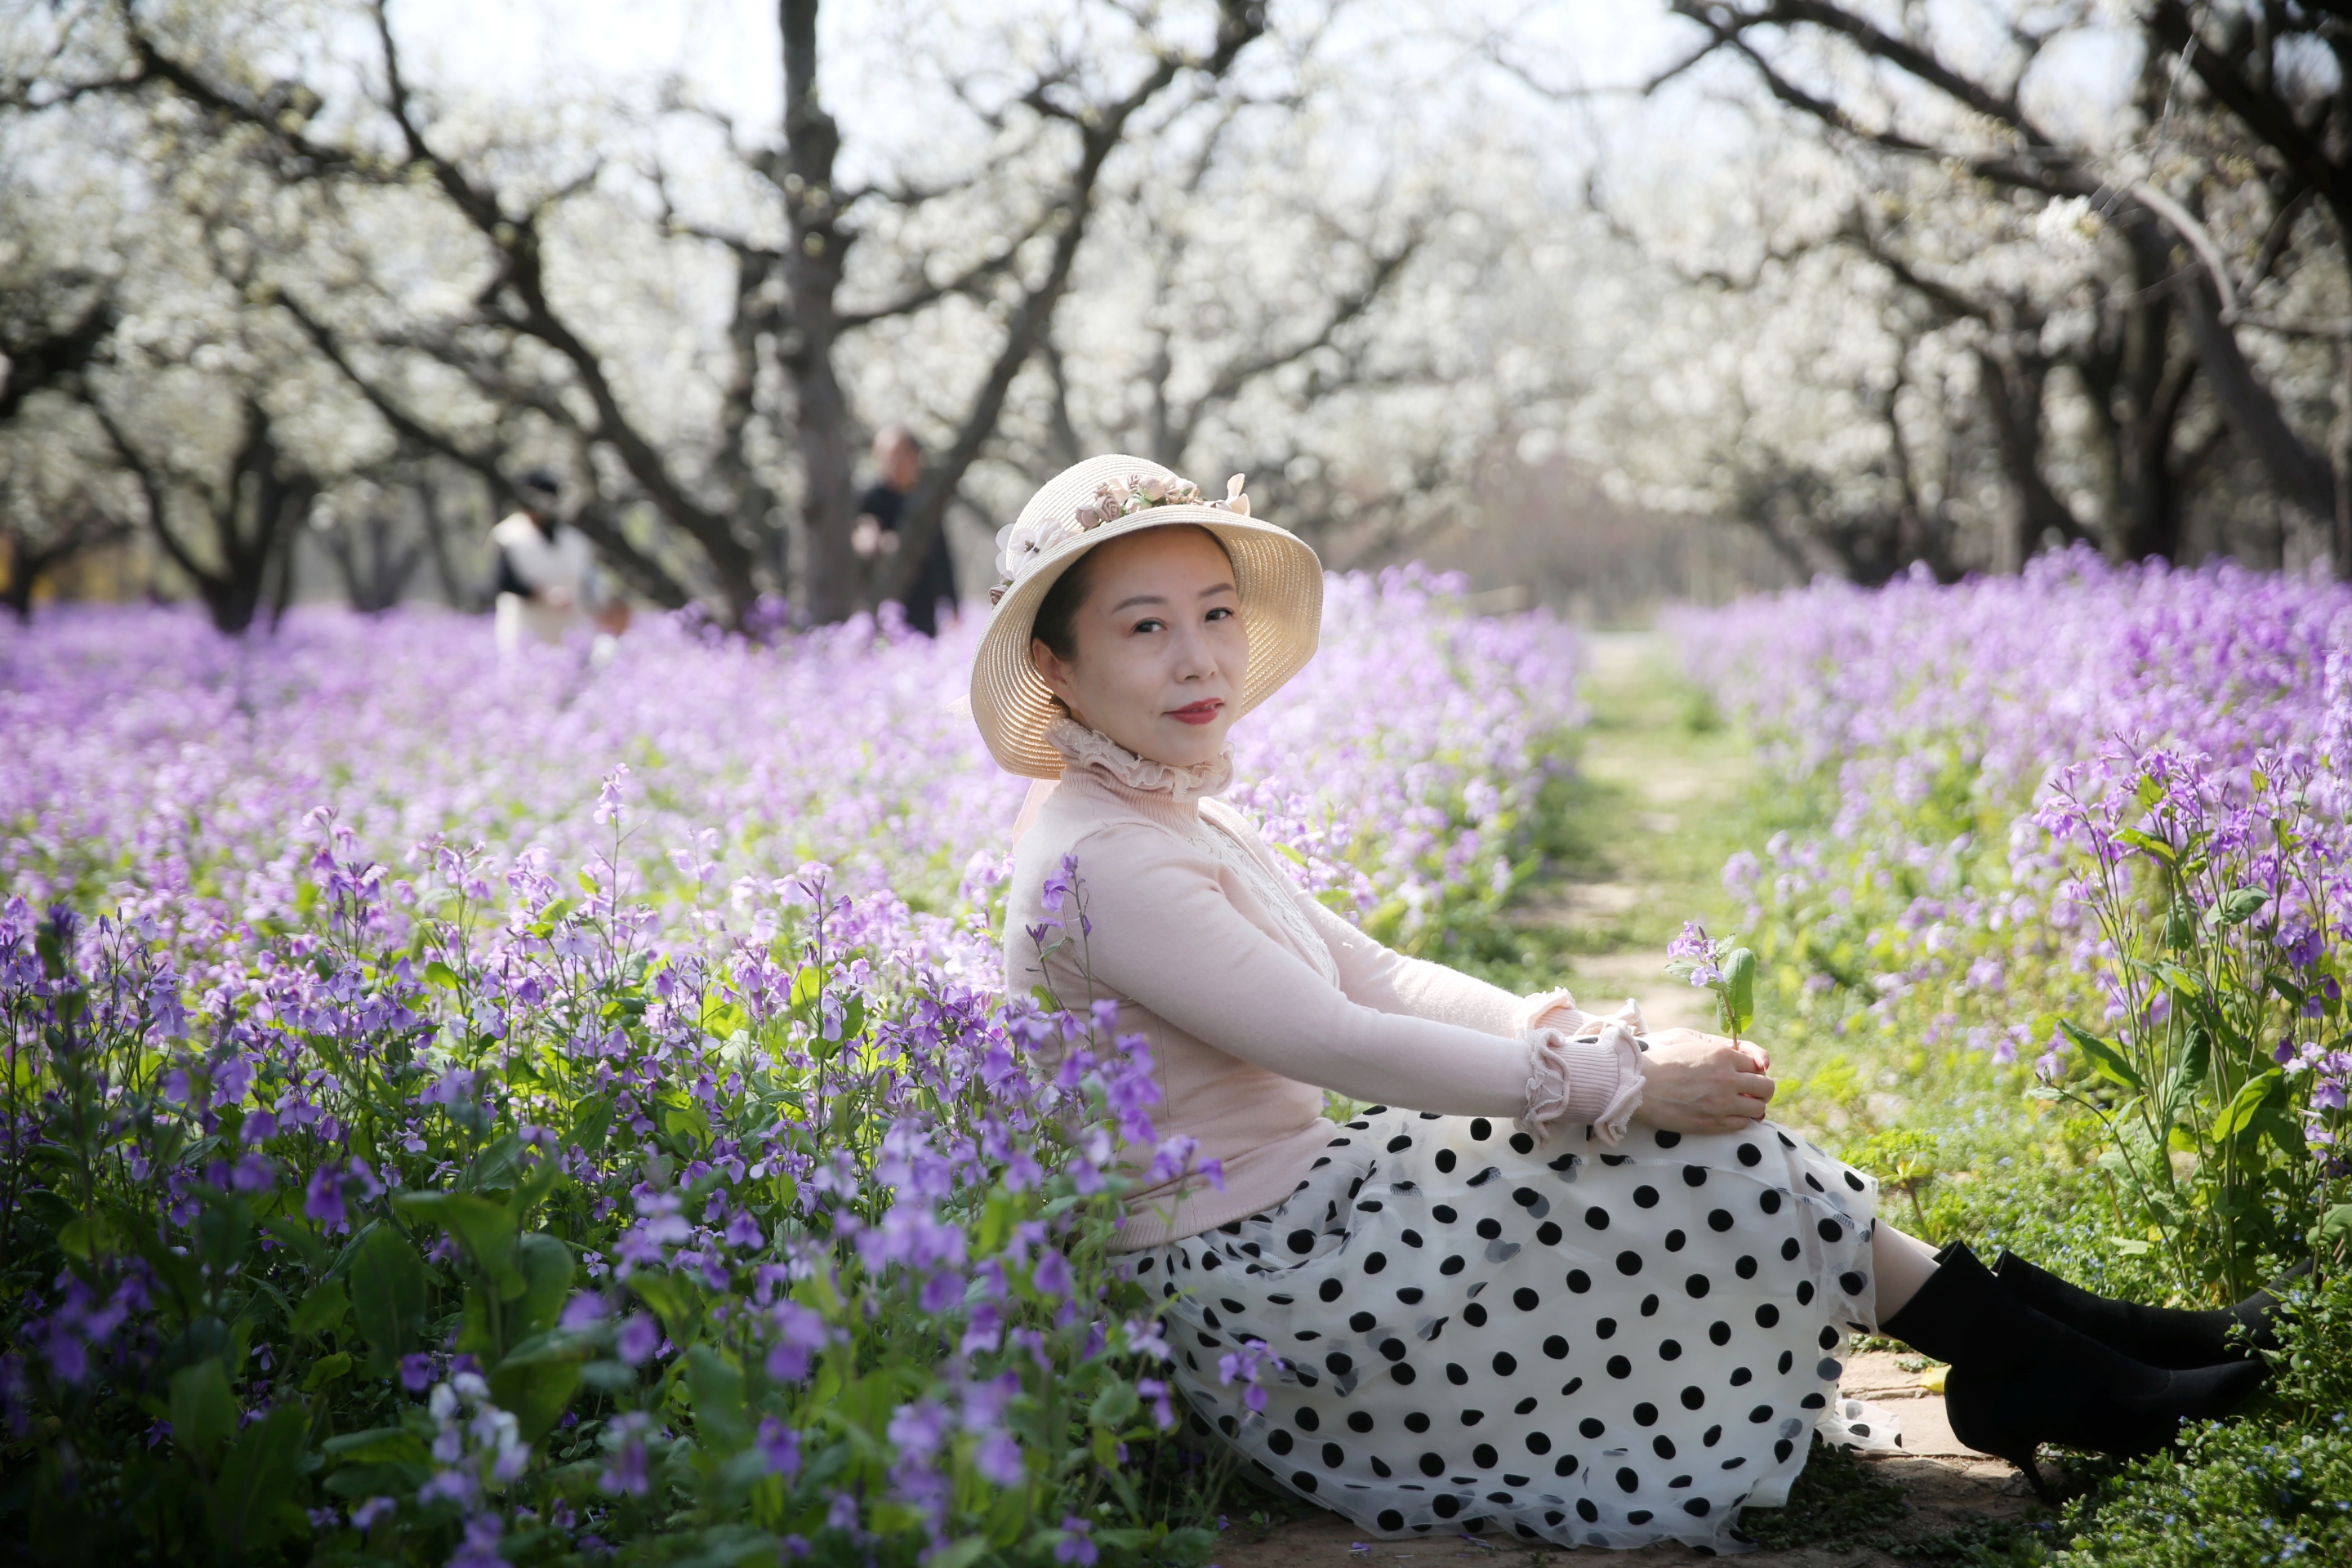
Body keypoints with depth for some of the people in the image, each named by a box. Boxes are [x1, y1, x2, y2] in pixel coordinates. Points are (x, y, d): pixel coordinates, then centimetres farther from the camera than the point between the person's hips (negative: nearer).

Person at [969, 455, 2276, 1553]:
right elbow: (1335, 1043, -24)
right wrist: (1613, 1081, -19)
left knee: (1688, 1120, 0)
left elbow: (1377, 976, 12)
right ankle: (2034, 1378, 0)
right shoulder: (1100, 864, -21)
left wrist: (1569, 1031, -4)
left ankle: (2040, 1328, 2)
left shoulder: (1190, 824, 11)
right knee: (1690, 1164, -12)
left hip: (1295, 1210, 9)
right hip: (1250, 1290, -9)